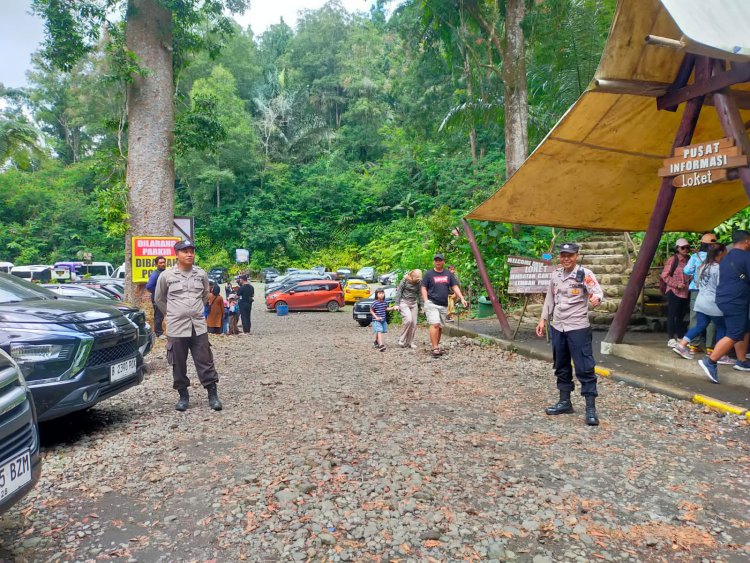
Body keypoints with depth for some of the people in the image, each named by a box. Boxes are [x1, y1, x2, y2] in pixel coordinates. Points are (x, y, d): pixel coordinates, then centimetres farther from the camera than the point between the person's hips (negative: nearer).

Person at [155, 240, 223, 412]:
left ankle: (213, 395, 9)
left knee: (205, 362, 2)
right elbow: (159, 300, 12)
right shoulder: (166, 276, -2)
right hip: (176, 328, -1)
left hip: (199, 326, 1)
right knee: (179, 365, 7)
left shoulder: (201, 274, 4)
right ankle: (183, 396, 22)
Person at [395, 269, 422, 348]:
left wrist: (420, 305, 11)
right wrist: (397, 304, -7)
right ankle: (402, 340, -7)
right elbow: (399, 291, -5)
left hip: (414, 303, 4)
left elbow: (419, 294, 12)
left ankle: (410, 342, 10)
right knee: (408, 320, -21)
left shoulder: (419, 282, 2)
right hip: (404, 302, -4)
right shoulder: (405, 280, -9)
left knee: (414, 323, -1)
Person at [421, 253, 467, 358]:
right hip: (431, 303, -5)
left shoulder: (449, 274, 11)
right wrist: (426, 302, -8)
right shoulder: (428, 274, 2)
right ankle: (435, 349, -16)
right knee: (435, 324, -16)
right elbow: (423, 288, 2)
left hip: (444, 305, 5)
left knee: (440, 327, 9)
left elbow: (455, 287, 8)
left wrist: (462, 298, -5)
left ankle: (436, 346, 21)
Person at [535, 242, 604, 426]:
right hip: (557, 327, 6)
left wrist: (596, 298, -45)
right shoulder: (555, 274, 8)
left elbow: (598, 291, -22)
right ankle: (565, 402, 28)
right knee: (561, 366, 15)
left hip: (578, 327, -6)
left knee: (585, 367, -4)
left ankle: (591, 408, 3)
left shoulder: (584, 274, -9)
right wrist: (543, 319, 14)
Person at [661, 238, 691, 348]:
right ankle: (671, 339, 4)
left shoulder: (688, 260, 9)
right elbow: (665, 275, -10)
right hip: (674, 292, -6)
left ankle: (680, 338, 23)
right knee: (672, 315, 0)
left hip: (685, 293, 6)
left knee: (681, 316, 13)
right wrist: (676, 284, -17)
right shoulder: (673, 260, -7)